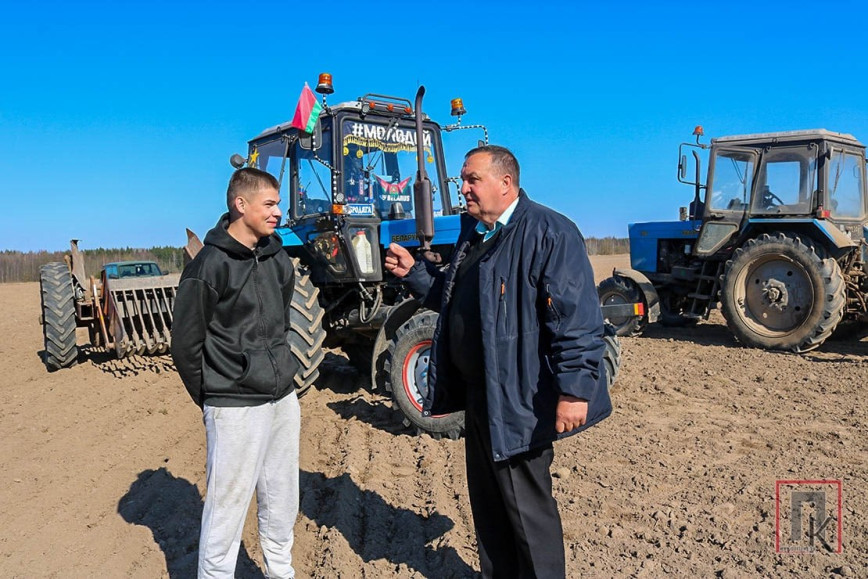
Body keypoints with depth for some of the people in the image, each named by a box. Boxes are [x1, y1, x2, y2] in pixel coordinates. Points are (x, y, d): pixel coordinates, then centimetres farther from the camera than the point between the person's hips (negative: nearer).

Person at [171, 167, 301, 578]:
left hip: (283, 399, 7)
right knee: (228, 506, 5)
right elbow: (185, 344, -8)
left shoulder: (278, 260, 7)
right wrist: (210, 399, 0)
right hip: (236, 407, -6)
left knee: (282, 502, 18)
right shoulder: (209, 266, -13)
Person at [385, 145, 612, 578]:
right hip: (478, 392, 9)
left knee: (526, 507, 6)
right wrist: (414, 273, 9)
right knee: (487, 500, 21)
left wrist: (573, 390, -25)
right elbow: (453, 297, 23)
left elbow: (577, 319, -22)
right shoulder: (472, 233, 12)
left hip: (518, 400, -9)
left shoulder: (548, 232, -16)